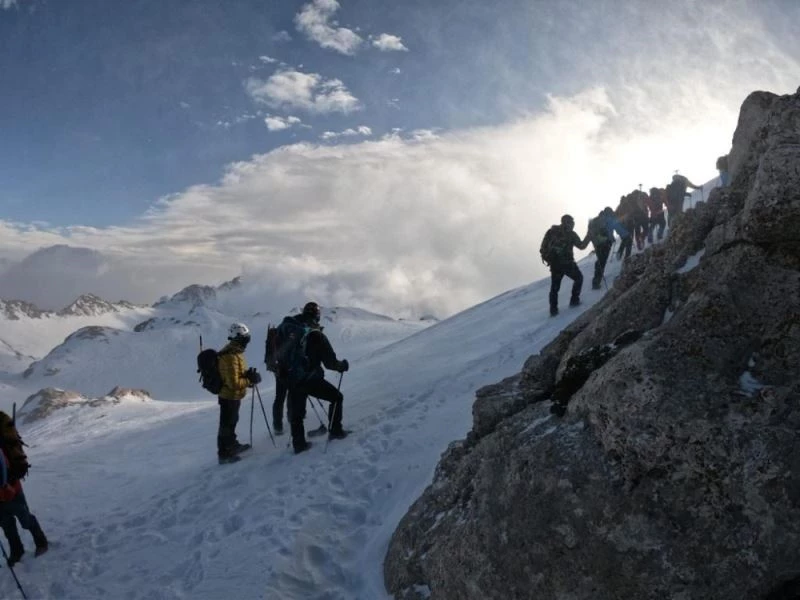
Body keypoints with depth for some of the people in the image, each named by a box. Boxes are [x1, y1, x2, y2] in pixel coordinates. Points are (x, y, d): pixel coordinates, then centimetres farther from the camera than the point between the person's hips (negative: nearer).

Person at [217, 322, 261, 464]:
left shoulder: (233, 352, 4)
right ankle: (224, 454, 16)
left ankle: (232, 445, 43)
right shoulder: (231, 356, -28)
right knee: (226, 425, 4)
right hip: (230, 397, -10)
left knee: (231, 422, 25)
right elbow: (234, 383, -30)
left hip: (232, 396, 10)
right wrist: (250, 381, -20)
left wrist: (248, 375, 1)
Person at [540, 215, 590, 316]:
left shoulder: (551, 231, 5)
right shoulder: (571, 234, -6)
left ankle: (553, 309, 7)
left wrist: (548, 258, 13)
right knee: (579, 278, 22)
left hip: (554, 264, 4)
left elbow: (543, 248, 3)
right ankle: (574, 300, 22)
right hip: (567, 263, -4)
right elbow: (581, 246, 1)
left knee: (554, 286, 12)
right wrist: (589, 235, 11)